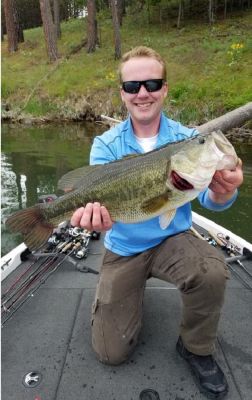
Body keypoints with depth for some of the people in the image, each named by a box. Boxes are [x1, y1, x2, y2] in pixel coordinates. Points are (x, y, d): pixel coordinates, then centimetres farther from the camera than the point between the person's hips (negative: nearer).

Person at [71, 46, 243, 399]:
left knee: (212, 272, -34)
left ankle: (196, 349, 0)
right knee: (112, 352, 1)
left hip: (172, 239, 0)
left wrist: (222, 193, -43)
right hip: (123, 248, 1)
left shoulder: (187, 139, -8)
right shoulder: (106, 145, -8)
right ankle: (131, 289, 33)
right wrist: (97, 214, -47)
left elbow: (207, 197, -18)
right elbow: (98, 194, -22)